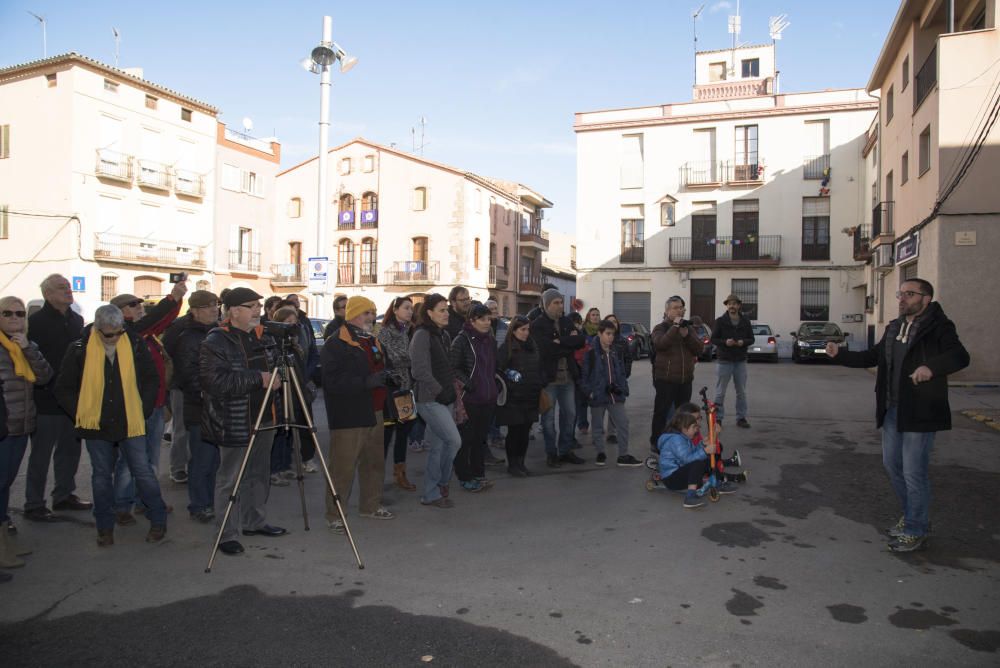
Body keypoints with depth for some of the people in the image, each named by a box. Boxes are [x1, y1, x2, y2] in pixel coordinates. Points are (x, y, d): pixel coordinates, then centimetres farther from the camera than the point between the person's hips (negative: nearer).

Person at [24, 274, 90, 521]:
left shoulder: (76, 320, 10)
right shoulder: (36, 321, -11)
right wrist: (44, 387, -17)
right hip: (47, 401, -7)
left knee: (70, 449, 15)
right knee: (41, 453, 3)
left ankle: (64, 495, 29)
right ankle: (33, 505, 14)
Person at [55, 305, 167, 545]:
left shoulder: (135, 344, -5)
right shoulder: (80, 349, -6)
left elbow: (151, 380, 5)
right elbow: (64, 388, 4)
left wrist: (144, 410, -1)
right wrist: (82, 414, -1)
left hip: (131, 424, -1)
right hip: (97, 426, 1)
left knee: (143, 472, 2)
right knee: (102, 476, 13)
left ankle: (158, 521, 16)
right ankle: (105, 527, 26)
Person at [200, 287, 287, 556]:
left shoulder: (264, 338, 10)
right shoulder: (215, 343, -13)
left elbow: (276, 368, 23)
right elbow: (215, 381, -24)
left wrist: (276, 380, -1)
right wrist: (258, 379, -24)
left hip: (264, 419, 8)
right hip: (234, 423, -7)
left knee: (259, 474, 17)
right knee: (230, 480, 0)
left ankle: (255, 521, 33)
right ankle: (228, 535, 10)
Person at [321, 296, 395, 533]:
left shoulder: (372, 341, 17)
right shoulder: (335, 344, -12)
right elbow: (333, 381, -22)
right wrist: (366, 382, -28)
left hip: (373, 413, 9)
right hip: (348, 416, -9)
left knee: (375, 462, 17)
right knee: (343, 467, -6)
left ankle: (371, 506, 32)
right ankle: (334, 515, 5)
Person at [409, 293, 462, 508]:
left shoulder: (444, 336, 15)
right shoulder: (422, 335, -10)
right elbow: (420, 371, -16)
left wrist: (452, 390, 12)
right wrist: (440, 392, -13)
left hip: (445, 400, 8)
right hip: (430, 400, -8)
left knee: (438, 447, 11)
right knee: (454, 441, -14)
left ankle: (431, 494, 21)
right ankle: (441, 483, 4)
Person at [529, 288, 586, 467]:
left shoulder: (566, 322, 10)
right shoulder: (538, 325, -9)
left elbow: (581, 340, -2)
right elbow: (546, 349, -22)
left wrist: (561, 341, -16)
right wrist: (569, 343, -13)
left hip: (568, 377, 6)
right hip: (548, 377, -6)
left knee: (570, 414, 11)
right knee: (548, 417, 4)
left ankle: (565, 450, 24)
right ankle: (551, 453, 16)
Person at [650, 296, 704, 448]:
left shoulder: (688, 328, 14)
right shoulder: (660, 328, -2)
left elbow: (699, 349, 4)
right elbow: (660, 344, -23)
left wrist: (687, 335, -11)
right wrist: (675, 326, -21)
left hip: (685, 379, 5)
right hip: (665, 379, -5)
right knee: (661, 412, -1)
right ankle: (656, 441, 8)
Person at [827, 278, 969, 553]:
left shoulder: (938, 327, -12)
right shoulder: (894, 328, 11)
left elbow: (960, 356, -27)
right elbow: (872, 357, 18)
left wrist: (931, 367, -46)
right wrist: (839, 354, 6)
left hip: (919, 413, -8)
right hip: (892, 410, 8)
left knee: (914, 472, 0)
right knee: (892, 465, 17)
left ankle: (916, 531, 17)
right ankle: (912, 517, 36)